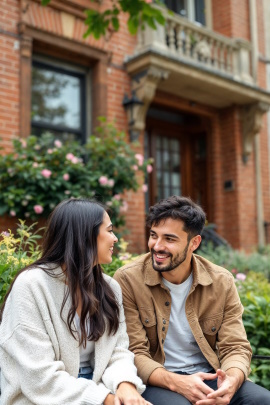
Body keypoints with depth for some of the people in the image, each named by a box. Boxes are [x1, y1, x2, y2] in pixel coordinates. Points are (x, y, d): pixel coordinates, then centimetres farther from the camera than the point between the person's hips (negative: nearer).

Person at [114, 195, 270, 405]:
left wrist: (232, 381, -25)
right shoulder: (127, 280, -11)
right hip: (156, 381, -3)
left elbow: (235, 347, -3)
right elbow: (134, 353, -11)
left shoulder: (222, 282, -3)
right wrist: (175, 382, -28)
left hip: (208, 377, 4)